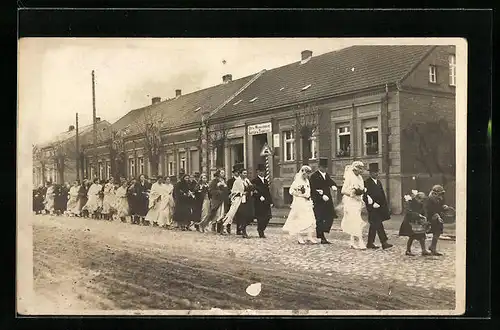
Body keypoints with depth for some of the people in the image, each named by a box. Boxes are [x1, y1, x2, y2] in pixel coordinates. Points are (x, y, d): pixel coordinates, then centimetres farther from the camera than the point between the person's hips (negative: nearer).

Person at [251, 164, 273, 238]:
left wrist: (270, 202, 14)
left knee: (267, 217, 0)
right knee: (260, 218, -5)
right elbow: (254, 191, -13)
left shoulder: (266, 181, 19)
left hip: (266, 203, 6)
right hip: (259, 203, -6)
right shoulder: (254, 181, -3)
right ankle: (261, 232, 6)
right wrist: (260, 197, -24)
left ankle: (261, 229, 18)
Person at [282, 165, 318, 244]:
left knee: (310, 219, -1)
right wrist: (301, 195, -16)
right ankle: (299, 237, 5)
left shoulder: (307, 180, 14)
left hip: (307, 203, 7)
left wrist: (308, 196, 9)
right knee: (300, 220, -3)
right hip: (299, 203, -7)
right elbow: (291, 191, -14)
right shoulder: (297, 180, -9)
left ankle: (310, 237, 2)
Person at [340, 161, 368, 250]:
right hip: (350, 202, -8)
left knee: (354, 223, 9)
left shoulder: (359, 178, 14)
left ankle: (353, 243, 15)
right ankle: (361, 243, -13)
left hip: (358, 202, 8)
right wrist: (352, 194, -20)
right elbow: (343, 191, -11)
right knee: (357, 222, -13)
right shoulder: (349, 177, -9)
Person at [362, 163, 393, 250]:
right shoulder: (367, 182, -9)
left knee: (374, 225, 11)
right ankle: (384, 242, -13)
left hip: (380, 208, 8)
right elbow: (365, 196, -14)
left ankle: (370, 243, 17)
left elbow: (383, 195, 18)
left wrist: (385, 206, 11)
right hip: (372, 208, -8)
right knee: (378, 225, -12)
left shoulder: (379, 182, 16)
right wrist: (372, 204, -20)